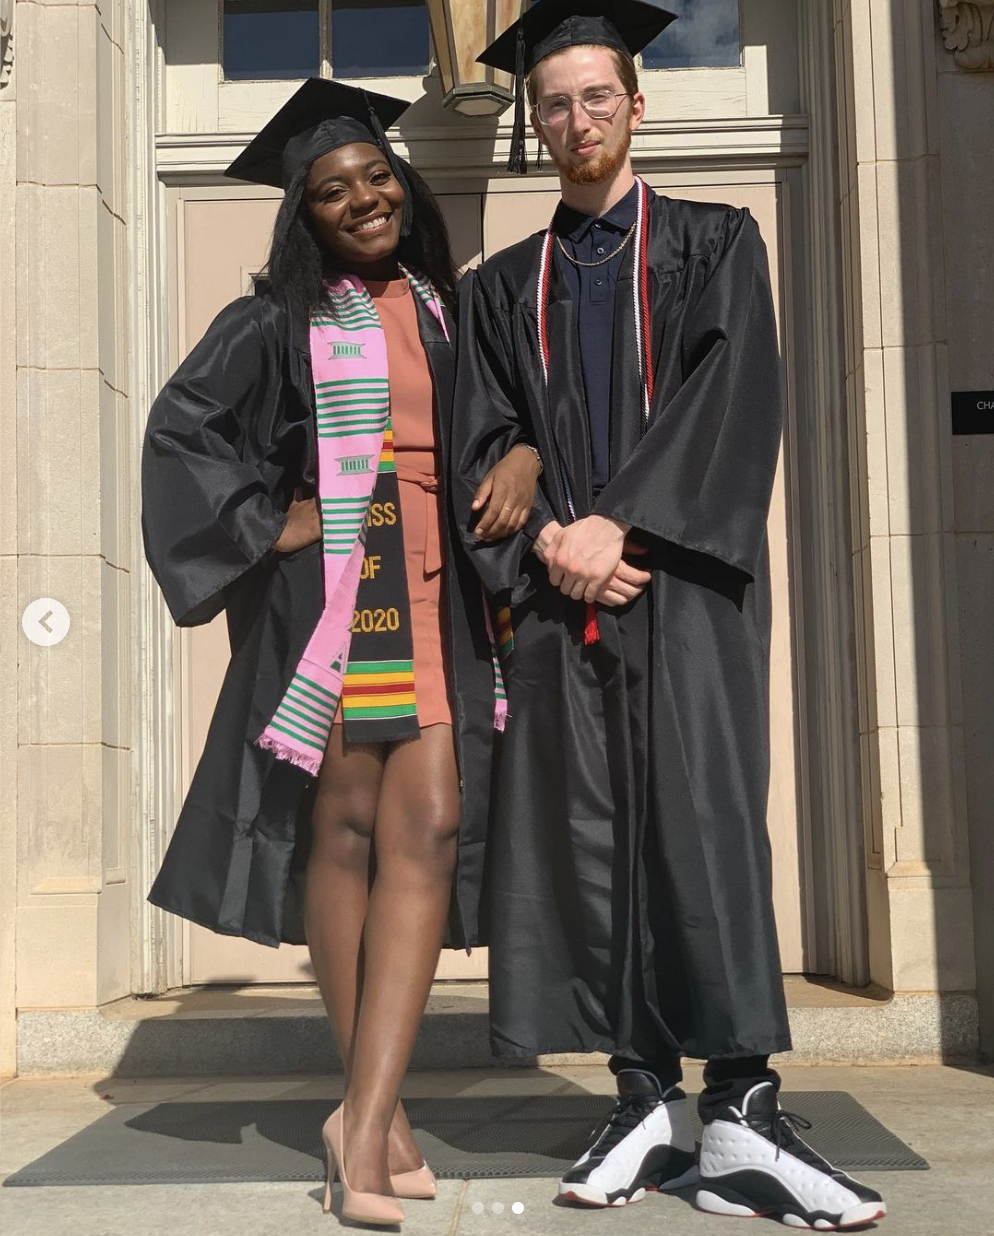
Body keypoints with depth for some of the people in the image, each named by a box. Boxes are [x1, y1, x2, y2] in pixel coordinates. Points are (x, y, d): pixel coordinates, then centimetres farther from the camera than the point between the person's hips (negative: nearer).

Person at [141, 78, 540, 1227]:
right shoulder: (281, 320, 5)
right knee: (345, 832, 1)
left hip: (440, 603, 3)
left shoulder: (445, 308, 15)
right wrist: (268, 528, -5)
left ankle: (363, 1123, -11)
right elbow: (182, 425, 4)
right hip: (333, 600, -3)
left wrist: (526, 453, -2)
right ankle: (377, 1111, 14)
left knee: (428, 831, -10)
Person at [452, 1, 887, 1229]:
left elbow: (731, 401, -3)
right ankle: (648, 1105, 7)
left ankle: (741, 1115, -7)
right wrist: (549, 542, -10)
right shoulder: (501, 288, 18)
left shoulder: (716, 243, 12)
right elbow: (483, 447, 8)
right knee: (586, 836, -1)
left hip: (685, 583, -2)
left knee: (704, 821, -10)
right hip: (560, 591, 3)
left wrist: (622, 523, -13)